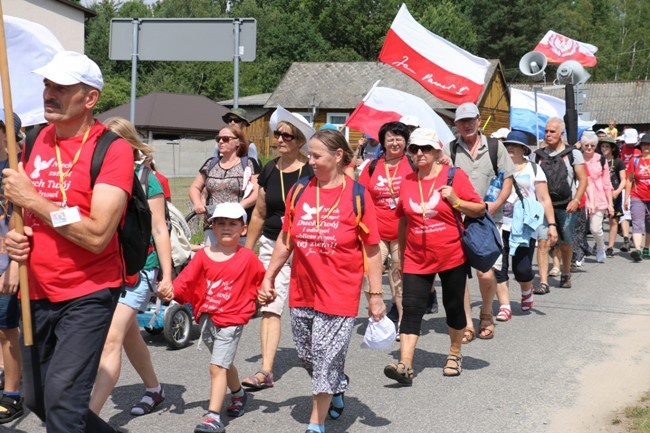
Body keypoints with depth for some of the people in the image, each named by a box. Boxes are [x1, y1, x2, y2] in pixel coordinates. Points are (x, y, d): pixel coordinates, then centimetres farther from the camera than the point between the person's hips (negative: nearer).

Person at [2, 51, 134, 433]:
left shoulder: (113, 149, -14)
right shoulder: (35, 141, 6)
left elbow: (97, 236, -24)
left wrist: (33, 200, -18)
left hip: (87, 295, -7)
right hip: (38, 294, 8)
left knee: (62, 398, -16)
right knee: (37, 399, 17)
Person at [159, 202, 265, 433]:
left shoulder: (247, 257, -6)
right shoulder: (203, 255, -2)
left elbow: (262, 278, 9)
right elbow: (186, 278, -10)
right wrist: (172, 291, -25)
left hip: (231, 320, -4)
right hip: (206, 318, 4)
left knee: (217, 366, -13)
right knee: (224, 364, 23)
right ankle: (238, 394, 48)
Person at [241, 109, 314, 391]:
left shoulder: (311, 173, -8)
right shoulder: (269, 171, 6)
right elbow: (259, 214, 14)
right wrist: (247, 250, 16)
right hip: (272, 245, 3)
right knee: (270, 307, -6)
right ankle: (266, 370, -7)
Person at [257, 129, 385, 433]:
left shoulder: (356, 195, -10)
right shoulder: (299, 191, 2)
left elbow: (372, 249, -7)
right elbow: (285, 239, 11)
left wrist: (376, 295, -7)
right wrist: (268, 278, 12)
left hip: (339, 293, -5)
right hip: (302, 291, 5)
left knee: (326, 360, 0)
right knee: (308, 356, 16)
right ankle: (337, 390, 44)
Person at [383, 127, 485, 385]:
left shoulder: (454, 176, -6)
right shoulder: (407, 182, 5)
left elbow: (480, 210, -3)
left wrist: (455, 201, -19)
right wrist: (401, 254, 16)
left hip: (452, 256, -2)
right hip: (417, 258, 2)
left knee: (454, 306, 11)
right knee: (411, 309, -7)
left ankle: (455, 355, 31)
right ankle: (405, 365, -12)